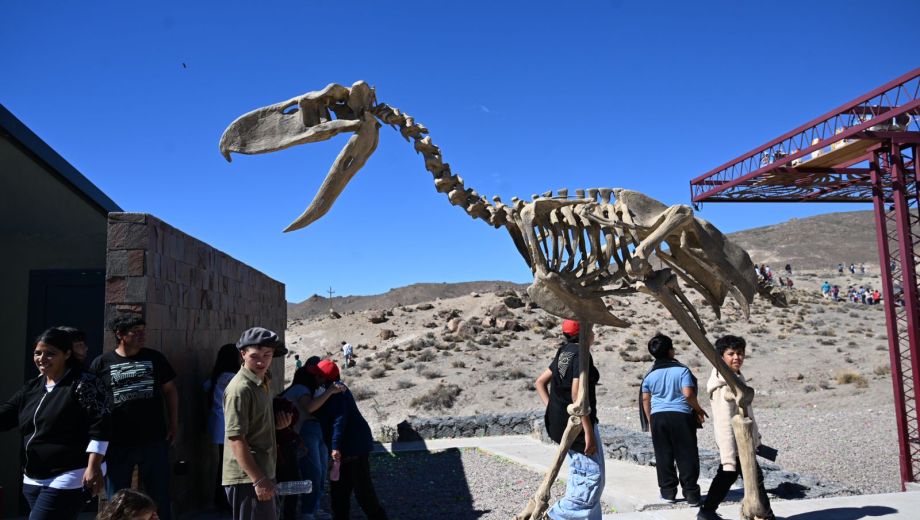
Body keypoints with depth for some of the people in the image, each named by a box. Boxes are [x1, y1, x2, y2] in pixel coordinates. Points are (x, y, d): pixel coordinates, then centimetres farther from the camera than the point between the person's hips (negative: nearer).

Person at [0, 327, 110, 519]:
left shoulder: (84, 384, -12)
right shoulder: (31, 387, 12)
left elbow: (100, 427, -16)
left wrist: (94, 467, -21)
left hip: (69, 479, -8)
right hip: (33, 480, 8)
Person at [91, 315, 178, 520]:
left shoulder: (155, 358, 4)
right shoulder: (102, 363, 0)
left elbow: (170, 390, 11)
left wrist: (173, 425, 5)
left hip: (154, 441, 1)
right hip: (117, 443, -1)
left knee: (160, 499, 11)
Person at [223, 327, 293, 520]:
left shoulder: (262, 383, 11)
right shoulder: (240, 389, -18)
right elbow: (236, 438, -21)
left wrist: (277, 422, 3)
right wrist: (257, 480, -22)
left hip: (263, 474, 9)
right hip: (247, 478, -9)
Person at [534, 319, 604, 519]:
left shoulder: (564, 353, 12)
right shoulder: (581, 354, -15)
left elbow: (540, 382, 16)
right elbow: (576, 394, -24)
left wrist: (552, 409, 12)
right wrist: (588, 431, -22)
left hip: (559, 420, 10)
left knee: (579, 476, 17)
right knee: (592, 477, -4)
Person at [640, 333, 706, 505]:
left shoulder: (650, 375, 3)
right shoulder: (682, 370, -9)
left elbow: (645, 399, 6)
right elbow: (688, 394, -16)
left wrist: (649, 420, 16)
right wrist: (698, 409, 0)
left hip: (658, 416, 3)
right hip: (681, 415, -3)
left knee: (663, 456, 10)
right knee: (687, 455, 6)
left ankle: (668, 491, 16)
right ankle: (691, 493, 9)